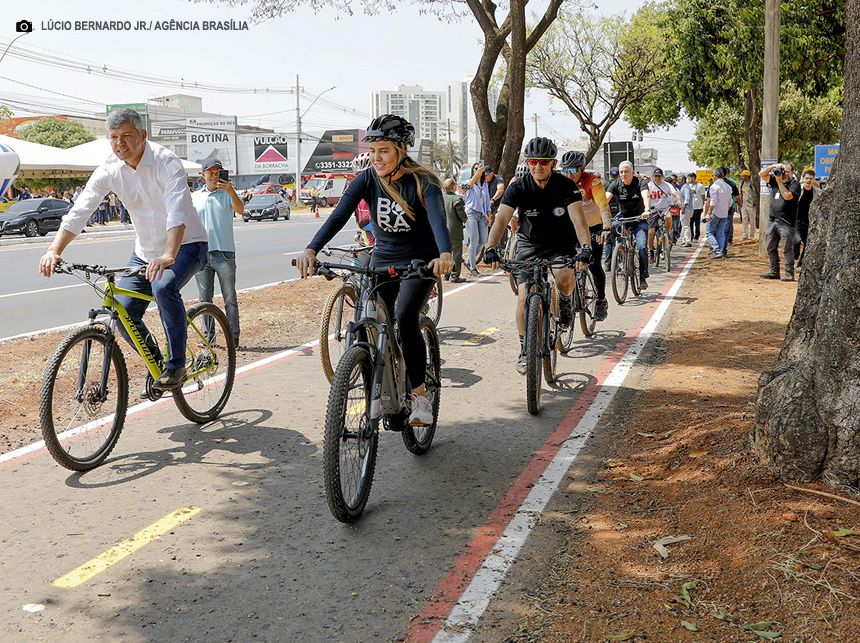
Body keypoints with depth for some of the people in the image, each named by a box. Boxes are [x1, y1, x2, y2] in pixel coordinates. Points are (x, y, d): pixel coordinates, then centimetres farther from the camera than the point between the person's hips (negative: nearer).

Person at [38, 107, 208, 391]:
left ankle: (176, 365, -18)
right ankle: (157, 363, 20)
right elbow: (78, 211, -13)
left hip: (186, 244, -6)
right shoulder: (109, 170, -7)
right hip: (145, 251, 6)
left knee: (163, 287, -34)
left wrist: (168, 256, -51)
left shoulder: (166, 162, -22)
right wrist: (54, 251, -28)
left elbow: (177, 212, -36)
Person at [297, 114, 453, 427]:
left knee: (405, 317, -27)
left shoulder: (422, 182, -19)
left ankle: (420, 395, -18)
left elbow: (438, 218, -37)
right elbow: (338, 216, -22)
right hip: (383, 259, 5)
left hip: (420, 261, -4)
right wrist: (311, 249, -38)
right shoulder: (367, 179, -9)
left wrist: (445, 254, -58)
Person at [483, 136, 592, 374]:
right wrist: (491, 248, -44)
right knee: (523, 298, -11)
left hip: (560, 245, -1)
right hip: (529, 245, 1)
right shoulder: (518, 188, -15)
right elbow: (502, 218, -26)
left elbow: (578, 217, -30)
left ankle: (565, 301, 5)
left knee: (565, 277, -32)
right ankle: (525, 349, 8)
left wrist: (586, 247, -47)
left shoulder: (566, 186, -17)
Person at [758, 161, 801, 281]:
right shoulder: (775, 181, 15)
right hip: (773, 220, 7)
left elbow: (787, 196, -19)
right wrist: (773, 166, -1)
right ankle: (774, 272, 19)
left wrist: (779, 181, -13)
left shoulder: (795, 184, -3)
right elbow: (761, 174, 12)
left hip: (786, 223, -7)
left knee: (787, 249, -7)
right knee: (771, 248, 11)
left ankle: (789, 274, -5)